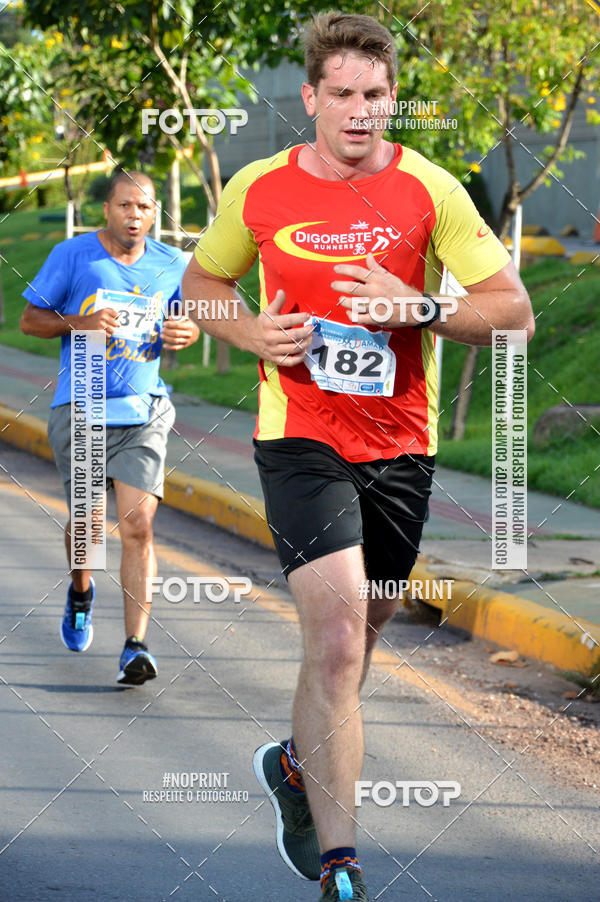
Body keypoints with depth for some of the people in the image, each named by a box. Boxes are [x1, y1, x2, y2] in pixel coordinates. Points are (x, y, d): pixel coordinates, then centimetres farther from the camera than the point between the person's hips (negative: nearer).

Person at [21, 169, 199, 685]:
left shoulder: (172, 265, 6)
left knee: (137, 525, -13)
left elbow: (189, 318, 21)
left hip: (143, 414, 0)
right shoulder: (73, 255, -2)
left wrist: (187, 332, -3)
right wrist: (79, 323, -15)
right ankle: (81, 592, 45)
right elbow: (30, 319, 3)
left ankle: (135, 647, -14)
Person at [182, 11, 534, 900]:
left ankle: (297, 766, 48)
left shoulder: (429, 190, -5)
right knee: (337, 639, -18)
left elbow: (513, 309, -5)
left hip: (401, 445, 2)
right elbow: (200, 281, 15)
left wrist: (418, 307, -21)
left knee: (353, 638, 17)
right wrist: (251, 332, -6)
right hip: (301, 439, -2)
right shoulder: (257, 191, -2)